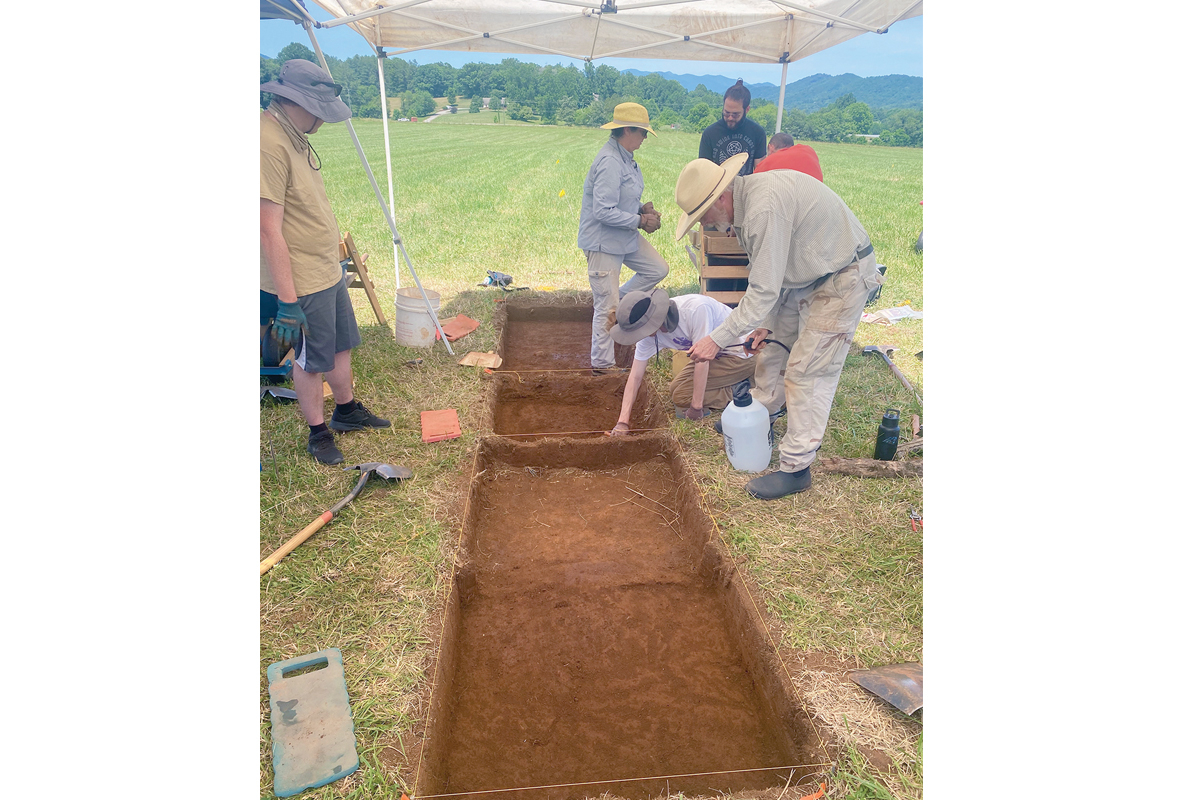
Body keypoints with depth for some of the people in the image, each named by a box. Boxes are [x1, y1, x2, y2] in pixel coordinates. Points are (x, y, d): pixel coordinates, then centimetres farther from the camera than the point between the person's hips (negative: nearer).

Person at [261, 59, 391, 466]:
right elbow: (269, 231, -26)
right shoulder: (268, 144, -23)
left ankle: (347, 411, 41)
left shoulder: (294, 136, 7)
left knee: (341, 346, 21)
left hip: (328, 272, 9)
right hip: (303, 282, -9)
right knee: (311, 361, 8)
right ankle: (318, 433, 27)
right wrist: (287, 302, -25)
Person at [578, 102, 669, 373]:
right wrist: (641, 221, -20)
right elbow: (604, 211, -28)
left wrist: (642, 208, 1)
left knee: (658, 269, 14)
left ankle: (615, 301, 23)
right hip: (603, 242, -9)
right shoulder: (609, 163, -24)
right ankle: (602, 364, 14)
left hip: (625, 237, 10)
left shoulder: (625, 157, 7)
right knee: (607, 308, -1)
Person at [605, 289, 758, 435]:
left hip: (741, 353, -8)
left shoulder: (696, 309, -35)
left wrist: (696, 407, -22)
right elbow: (635, 377, -8)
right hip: (715, 353, 8)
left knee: (682, 396, -16)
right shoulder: (648, 329, -12)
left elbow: (701, 361, -29)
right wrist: (622, 422, -14)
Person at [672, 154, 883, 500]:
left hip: (842, 277, -10)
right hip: (804, 273, 10)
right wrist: (766, 321, 5)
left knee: (807, 370, -10)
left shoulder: (764, 208, -32)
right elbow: (768, 273, 8)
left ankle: (795, 468, -1)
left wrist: (717, 339, -24)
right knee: (772, 342, 18)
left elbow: (764, 291, -30)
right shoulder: (745, 202, 0)